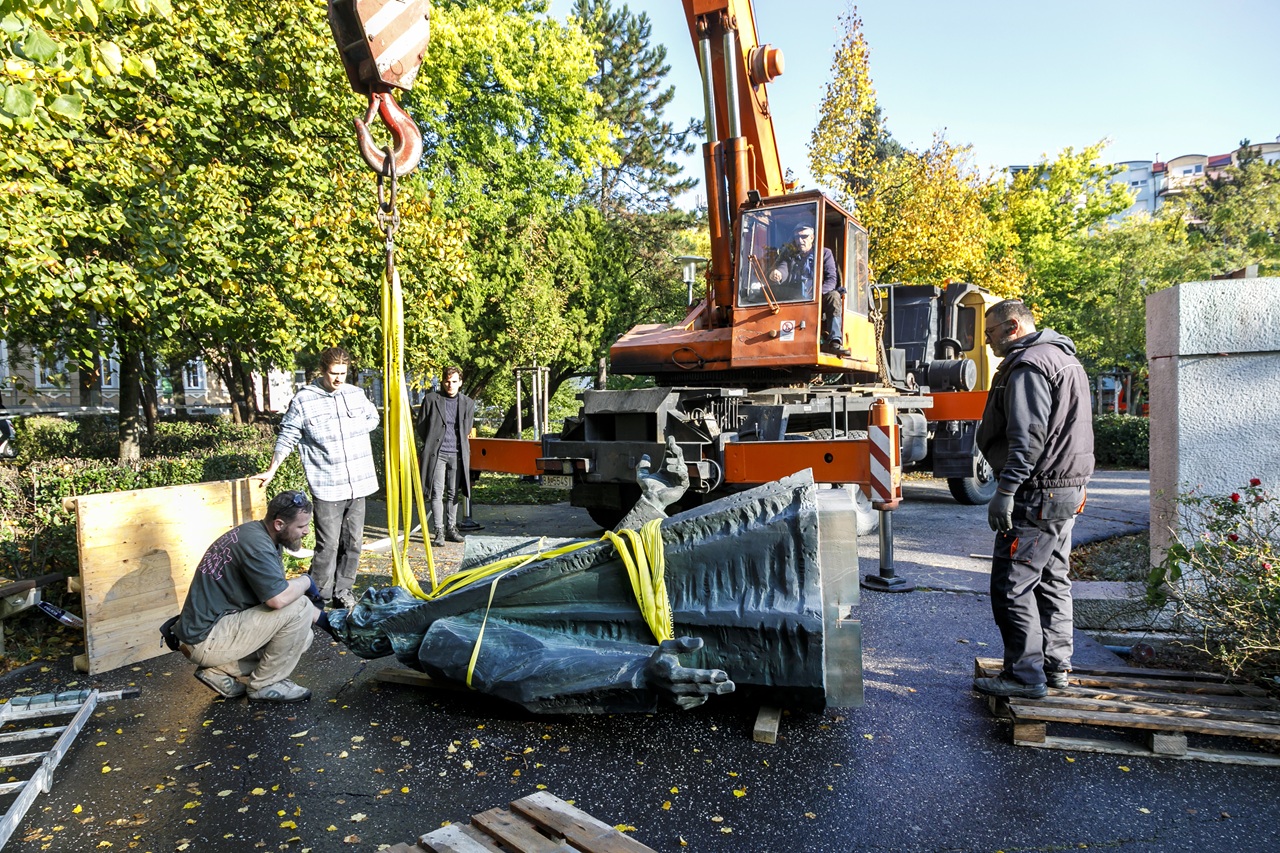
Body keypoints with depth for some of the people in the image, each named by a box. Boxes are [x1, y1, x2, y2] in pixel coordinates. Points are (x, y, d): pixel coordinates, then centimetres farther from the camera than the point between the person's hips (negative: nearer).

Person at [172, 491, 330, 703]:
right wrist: (306, 581, -12)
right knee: (299, 608, -18)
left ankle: (220, 671, 12)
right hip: (207, 639, -10)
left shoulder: (260, 535, 7)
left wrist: (322, 618, 8)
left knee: (301, 636, 11)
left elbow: (276, 591, 16)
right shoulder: (255, 543, -23)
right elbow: (279, 599, -34)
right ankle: (266, 684, -1)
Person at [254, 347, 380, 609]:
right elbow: (287, 438, 2)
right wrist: (271, 471, 5)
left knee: (353, 542, 10)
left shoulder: (357, 394, 7)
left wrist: (357, 430, 6)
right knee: (328, 545, -5)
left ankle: (343, 590, 23)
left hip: (358, 484, 5)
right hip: (326, 487, -4)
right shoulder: (303, 400, -5)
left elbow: (373, 418, 24)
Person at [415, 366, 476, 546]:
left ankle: (451, 529, 17)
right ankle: (439, 532, 1)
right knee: (437, 493, -4)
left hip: (457, 454, 3)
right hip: (437, 453, -2)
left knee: (453, 493, 8)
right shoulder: (431, 399, 2)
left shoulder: (468, 403, 9)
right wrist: (432, 444, 8)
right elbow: (421, 426, 7)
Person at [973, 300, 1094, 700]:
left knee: (1012, 585, -6)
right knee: (1052, 580, 17)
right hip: (1068, 489, 11)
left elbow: (1028, 437, -23)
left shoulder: (1028, 364, -13)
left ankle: (1025, 675, -2)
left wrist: (1005, 490, -24)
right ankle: (1056, 667, 26)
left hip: (1037, 495, -11)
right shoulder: (1066, 359, 21)